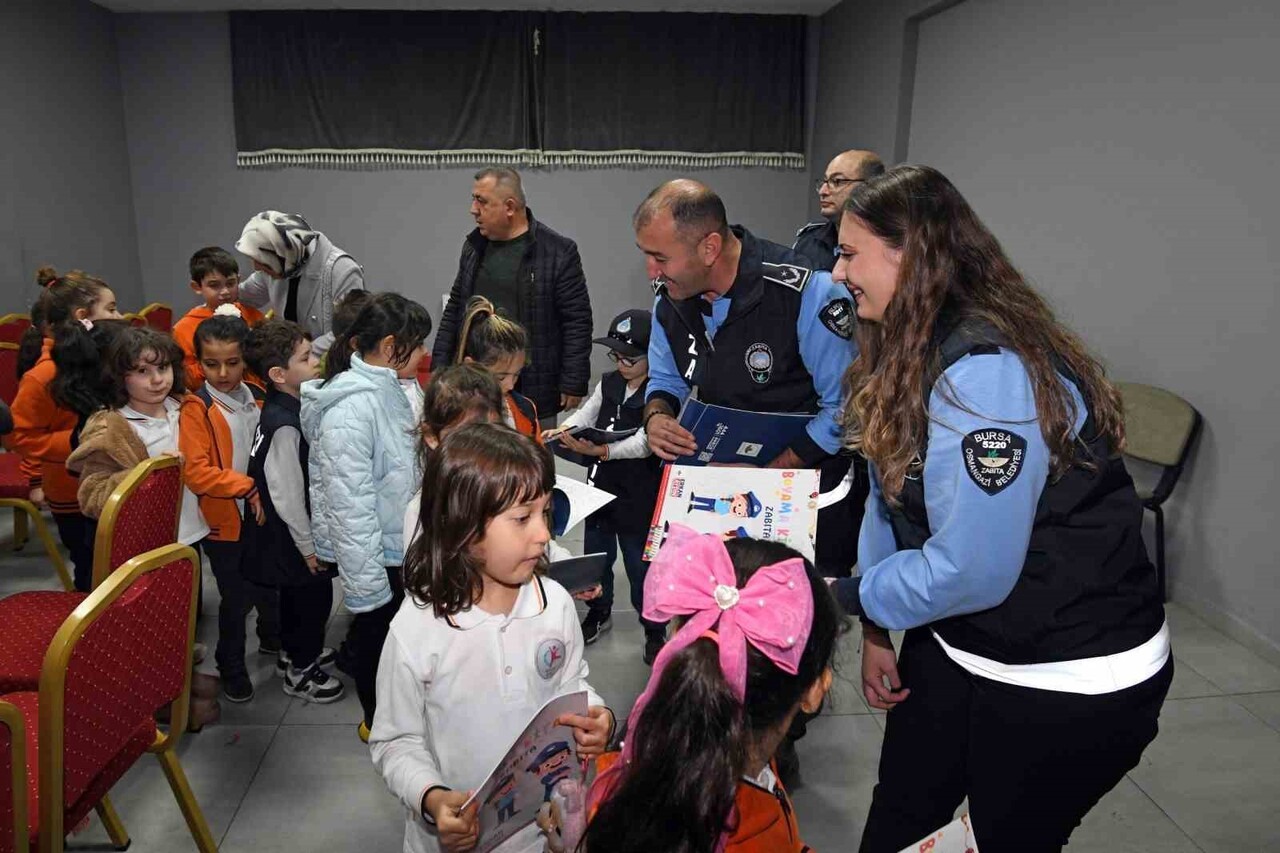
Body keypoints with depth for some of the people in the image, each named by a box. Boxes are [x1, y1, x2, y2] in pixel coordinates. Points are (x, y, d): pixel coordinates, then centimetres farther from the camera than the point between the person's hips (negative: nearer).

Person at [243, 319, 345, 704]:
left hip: (296, 530, 9)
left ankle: (295, 650, 45)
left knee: (296, 591, 25)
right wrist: (309, 546, -17)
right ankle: (300, 672, 25)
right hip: (294, 536, -9)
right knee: (315, 594, 6)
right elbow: (287, 495, -26)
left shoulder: (289, 407, 0)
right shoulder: (284, 426, -29)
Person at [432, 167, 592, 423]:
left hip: (533, 392, -5)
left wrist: (573, 385, -10)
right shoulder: (473, 246, 11)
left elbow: (577, 322, -7)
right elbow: (454, 312, 17)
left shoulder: (559, 253, -7)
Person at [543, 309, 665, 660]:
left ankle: (654, 630, 25)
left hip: (638, 496, -7)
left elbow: (644, 443, -24)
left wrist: (599, 450, -34)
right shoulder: (608, 383, 4)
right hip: (600, 486, 7)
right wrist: (562, 430, -8)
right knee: (595, 554, 22)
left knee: (640, 564, 5)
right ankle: (599, 613, 45)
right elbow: (585, 414, 12)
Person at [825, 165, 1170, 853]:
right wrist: (875, 630, 3)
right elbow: (891, 499, 5)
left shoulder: (983, 370, -29)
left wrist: (845, 598, -14)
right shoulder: (907, 352, 0)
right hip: (956, 647, 8)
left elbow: (968, 570, -29)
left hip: (1072, 684, -8)